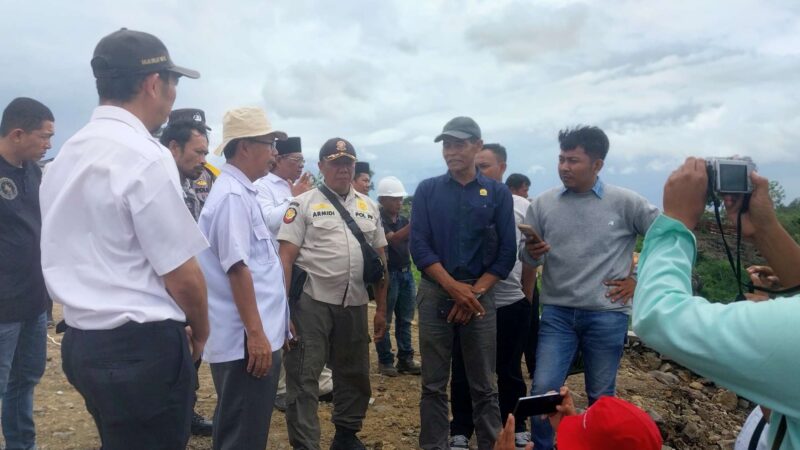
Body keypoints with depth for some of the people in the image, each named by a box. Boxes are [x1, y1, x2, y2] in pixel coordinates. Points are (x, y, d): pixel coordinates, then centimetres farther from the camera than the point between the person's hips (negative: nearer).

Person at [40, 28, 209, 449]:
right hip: (141, 347, -9)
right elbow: (182, 276, -18)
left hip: (81, 341, 9)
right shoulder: (145, 156, -19)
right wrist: (200, 330, 1)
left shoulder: (64, 156, 8)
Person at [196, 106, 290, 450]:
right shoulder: (233, 195, -16)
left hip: (251, 336, 10)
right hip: (247, 340, -10)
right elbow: (238, 268, -22)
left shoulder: (240, 192, 15)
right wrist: (256, 333, -21)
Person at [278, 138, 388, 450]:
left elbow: (380, 260, 13)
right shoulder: (303, 204, -2)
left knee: (354, 376, 17)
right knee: (303, 379, 2)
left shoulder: (368, 207, 12)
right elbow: (286, 258, -7)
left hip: (355, 304, 5)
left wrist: (381, 309, 10)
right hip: (312, 302, -5)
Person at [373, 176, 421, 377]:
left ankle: (406, 359, 17)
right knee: (384, 320, 2)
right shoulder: (379, 220, -8)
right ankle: (385, 361, 9)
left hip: (406, 273, 7)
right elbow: (393, 239, -23)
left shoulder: (403, 220, 11)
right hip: (388, 274, -7)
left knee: (405, 319, 10)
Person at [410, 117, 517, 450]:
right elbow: (419, 246, -3)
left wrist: (475, 291, -8)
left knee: (484, 385, 7)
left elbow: (507, 252, 2)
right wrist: (455, 287, -12)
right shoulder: (427, 190, 5)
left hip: (480, 294, 0)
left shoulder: (498, 193, 5)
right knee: (434, 384, 5)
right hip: (435, 293, 0)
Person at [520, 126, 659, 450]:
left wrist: (639, 280, -1)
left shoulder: (625, 202, -4)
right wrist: (532, 254, -18)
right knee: (543, 391, -2)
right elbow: (527, 256, 5)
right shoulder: (543, 204, 1)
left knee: (601, 397, 13)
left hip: (607, 315, -1)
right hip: (557, 313, 1)